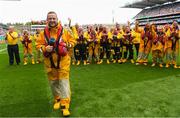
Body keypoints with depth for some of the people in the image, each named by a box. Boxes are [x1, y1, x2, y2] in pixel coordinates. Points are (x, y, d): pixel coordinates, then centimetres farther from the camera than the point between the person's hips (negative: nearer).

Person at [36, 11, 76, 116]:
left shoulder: (64, 31, -3)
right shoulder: (43, 33, 1)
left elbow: (73, 40, 5)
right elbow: (39, 45, 4)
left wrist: (67, 45, -13)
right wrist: (45, 48, -16)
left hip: (63, 61, -2)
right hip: (50, 62, 3)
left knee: (64, 82, -3)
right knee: (53, 82, 15)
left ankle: (65, 105, 4)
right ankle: (57, 99, 38)